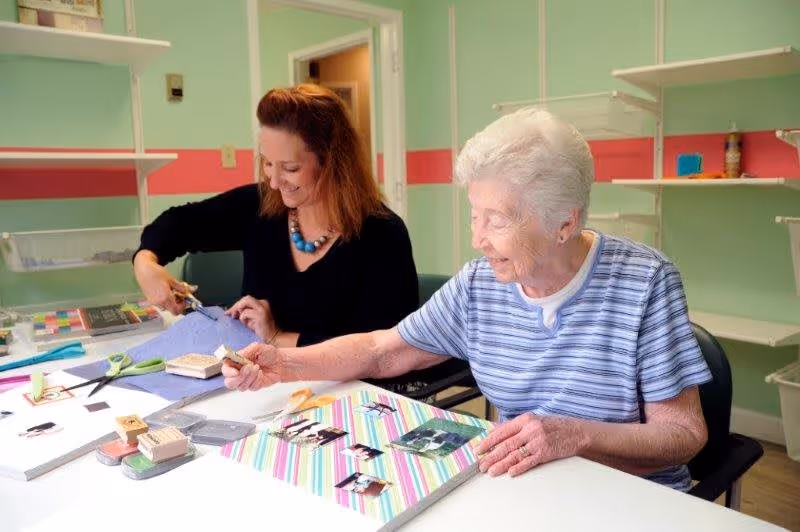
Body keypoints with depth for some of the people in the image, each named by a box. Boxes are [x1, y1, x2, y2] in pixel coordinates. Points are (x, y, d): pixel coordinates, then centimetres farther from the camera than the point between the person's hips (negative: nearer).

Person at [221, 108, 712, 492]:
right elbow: (380, 351, 5)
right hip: (517, 488, 3)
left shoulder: (645, 282, -15)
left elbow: (685, 435, -11)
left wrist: (577, 436, -28)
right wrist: (286, 364, -10)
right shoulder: (478, 284, -3)